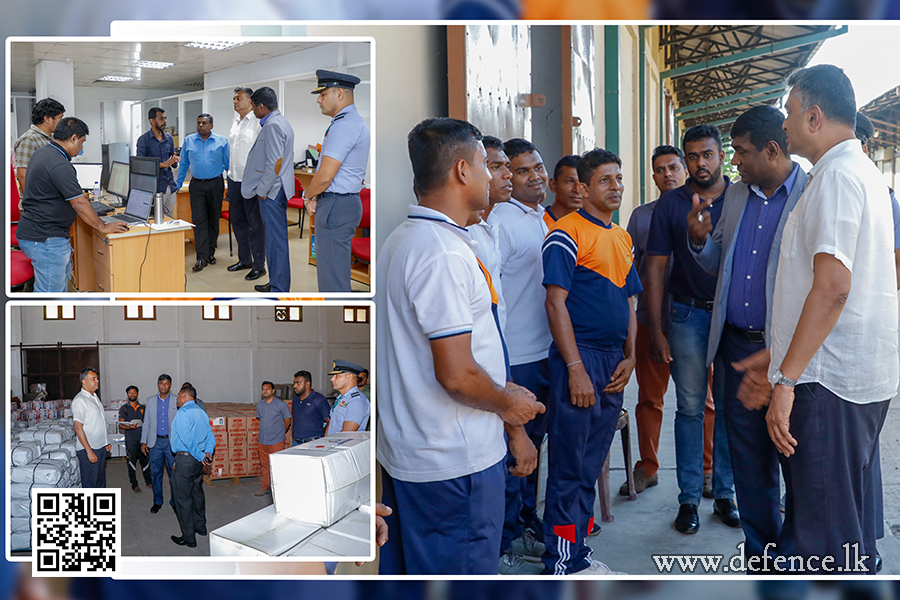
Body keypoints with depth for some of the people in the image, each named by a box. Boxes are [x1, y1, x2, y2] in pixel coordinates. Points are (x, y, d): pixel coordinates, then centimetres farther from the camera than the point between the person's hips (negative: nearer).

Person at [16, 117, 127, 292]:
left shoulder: (42, 153, 10)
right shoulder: (59, 166, -23)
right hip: (44, 239, -11)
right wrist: (103, 227, -9)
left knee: (63, 273, 25)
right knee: (51, 290, -5)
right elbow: (79, 203, -20)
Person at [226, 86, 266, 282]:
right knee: (238, 221, 15)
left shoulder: (258, 123, -11)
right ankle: (244, 259, 27)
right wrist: (230, 174, 21)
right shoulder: (235, 123, 15)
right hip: (234, 179, 9)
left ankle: (259, 265, 4)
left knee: (256, 223, -2)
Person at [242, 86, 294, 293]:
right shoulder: (281, 122, 16)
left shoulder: (273, 126, -17)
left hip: (272, 191, -11)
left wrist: (262, 191, -16)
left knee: (275, 239, -6)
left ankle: (279, 290, -1)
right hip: (277, 190, 11)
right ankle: (276, 282, 25)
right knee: (275, 237, 16)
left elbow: (275, 163, -23)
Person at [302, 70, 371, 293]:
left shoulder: (344, 125, -18)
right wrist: (315, 197, 8)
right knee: (328, 271, 18)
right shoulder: (356, 121, 17)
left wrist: (308, 196, -1)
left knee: (332, 277, -5)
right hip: (346, 202, 11)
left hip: (336, 207, -11)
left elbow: (325, 176, -21)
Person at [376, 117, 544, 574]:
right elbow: (457, 376, -26)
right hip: (455, 462, -10)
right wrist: (508, 404, -5)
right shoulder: (444, 254, -22)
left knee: (406, 569, 19)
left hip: (403, 449, 10)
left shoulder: (402, 240, 11)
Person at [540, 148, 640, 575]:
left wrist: (629, 357, 7)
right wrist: (575, 368, -17)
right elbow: (556, 304, -14)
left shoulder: (623, 238, 16)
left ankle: (578, 552, 24)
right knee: (569, 467, -2)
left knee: (592, 465, 13)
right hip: (580, 359, -8)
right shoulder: (567, 234, -8)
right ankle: (560, 563, 8)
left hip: (615, 364, 8)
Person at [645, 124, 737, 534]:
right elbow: (655, 268, 1)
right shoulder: (670, 204, 2)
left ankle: (725, 494, 20)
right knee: (690, 407, 4)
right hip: (689, 315, -1)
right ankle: (689, 498, 14)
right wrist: (656, 330, -4)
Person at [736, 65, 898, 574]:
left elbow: (833, 288, -23)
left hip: (829, 380, -10)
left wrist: (787, 379, -21)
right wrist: (776, 357, 23)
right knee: (850, 529, 18)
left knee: (820, 536, -4)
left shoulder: (837, 175, -12)